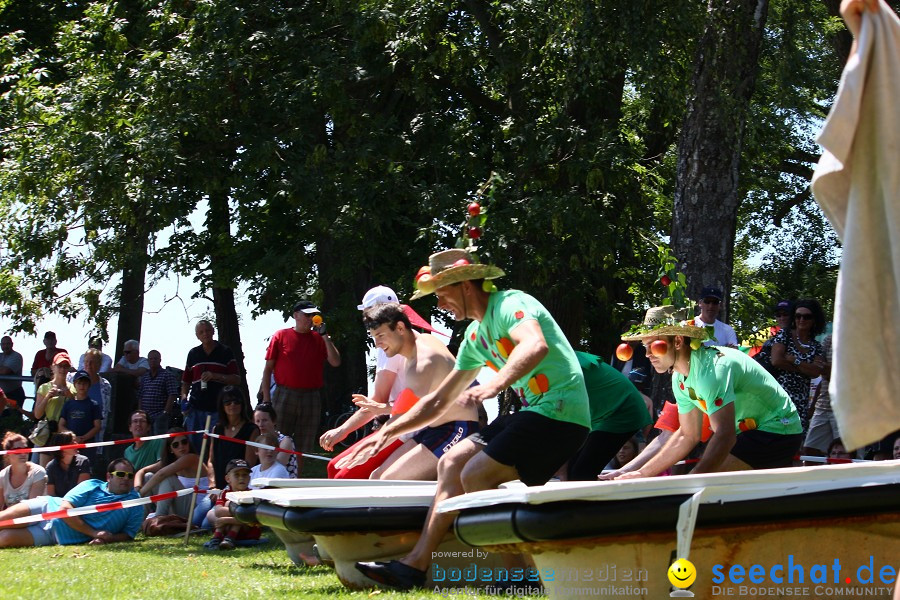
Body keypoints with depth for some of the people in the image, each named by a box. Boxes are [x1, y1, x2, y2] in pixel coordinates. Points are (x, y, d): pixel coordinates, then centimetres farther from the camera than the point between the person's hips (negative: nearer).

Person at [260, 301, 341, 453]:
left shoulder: (319, 339, 10)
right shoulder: (281, 336, 5)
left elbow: (335, 362, -2)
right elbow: (268, 368, 5)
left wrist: (324, 336, -6)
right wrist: (266, 397, -2)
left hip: (311, 398, 2)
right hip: (284, 396, -2)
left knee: (306, 449, 6)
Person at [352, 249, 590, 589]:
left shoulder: (511, 304, -10)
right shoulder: (475, 336, 18)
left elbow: (536, 345, -34)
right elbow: (440, 401, 25)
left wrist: (494, 385, -47)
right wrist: (388, 431, 22)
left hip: (561, 412, -10)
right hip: (534, 412, 10)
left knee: (476, 474, -19)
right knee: (452, 464, 5)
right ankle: (415, 564, 3)